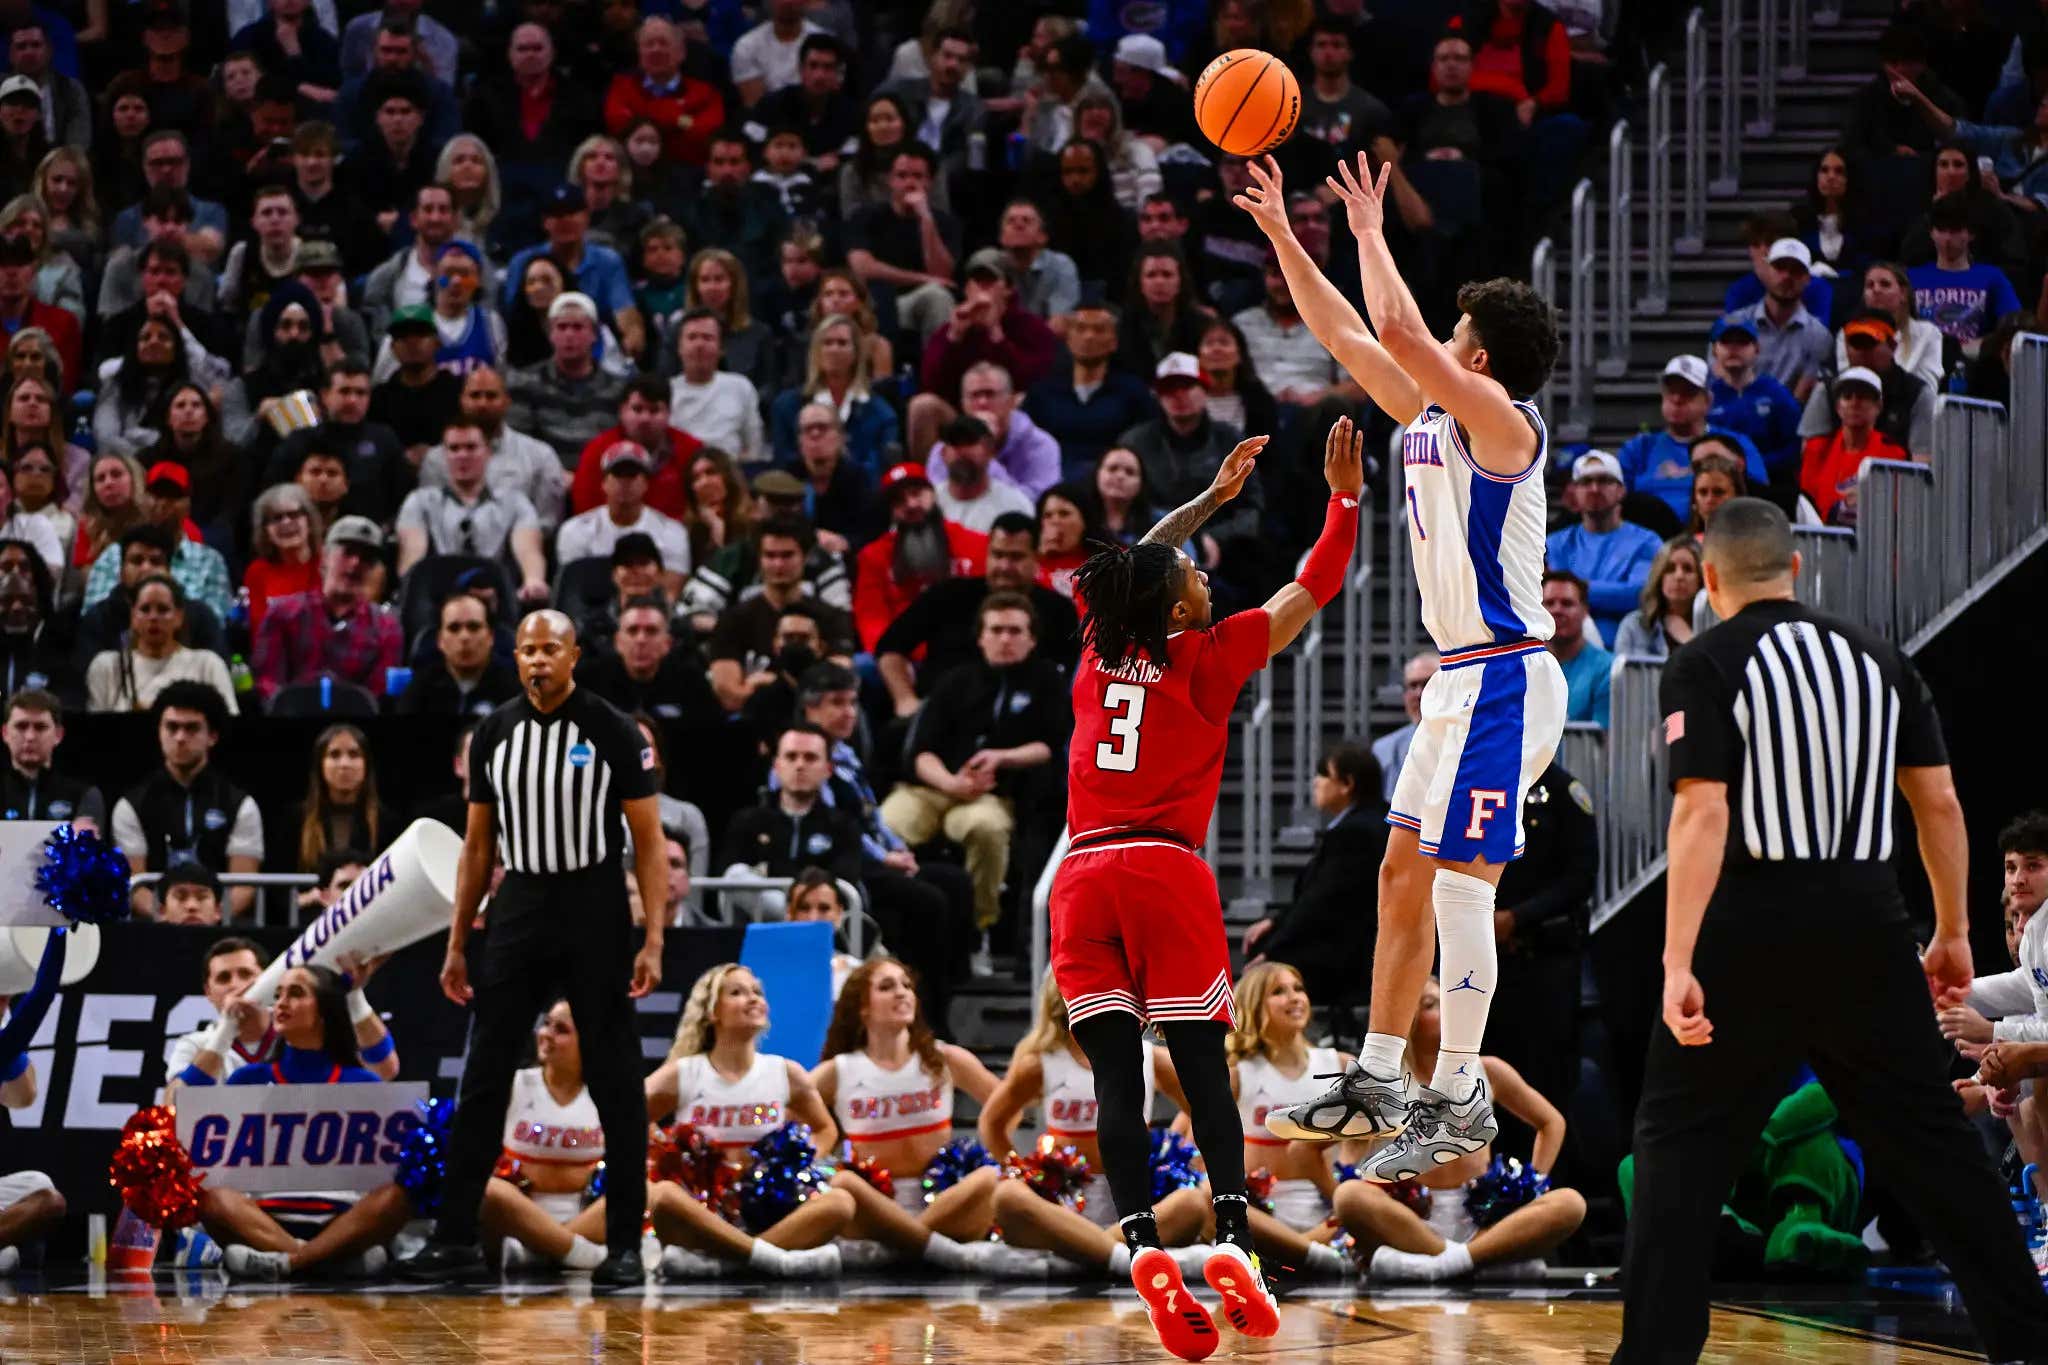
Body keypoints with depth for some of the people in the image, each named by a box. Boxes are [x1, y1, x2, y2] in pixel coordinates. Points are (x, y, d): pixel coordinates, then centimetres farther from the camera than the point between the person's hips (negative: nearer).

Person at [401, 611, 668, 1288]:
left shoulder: (612, 731, -6)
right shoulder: (493, 734, 6)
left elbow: (649, 840, -6)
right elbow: (478, 845, 12)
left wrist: (653, 941, -14)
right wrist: (456, 945, 10)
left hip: (595, 914, -4)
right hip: (519, 912, 4)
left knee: (615, 1082, -1)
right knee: (482, 1078, 2)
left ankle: (624, 1246, 4)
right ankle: (455, 1238, 6)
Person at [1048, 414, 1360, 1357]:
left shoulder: (1101, 650, 13)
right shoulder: (1206, 659, 1)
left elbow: (1136, 567, 33)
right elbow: (1312, 590, 6)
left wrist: (1214, 496, 41)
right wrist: (1345, 498, 12)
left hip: (1083, 879, 4)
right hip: (1166, 872, -3)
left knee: (1116, 1077, -4)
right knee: (1203, 1072, -1)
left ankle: (1143, 1249, -19)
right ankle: (1231, 1243, -14)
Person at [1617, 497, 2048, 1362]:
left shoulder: (1704, 668, -5)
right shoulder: (1876, 658, 10)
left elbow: (1703, 812, -15)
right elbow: (1939, 802, 11)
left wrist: (1678, 963, -19)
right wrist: (1952, 931, 21)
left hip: (1754, 920, -4)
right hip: (1867, 922, 4)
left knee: (1681, 1140, 5)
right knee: (1929, 1137, 11)